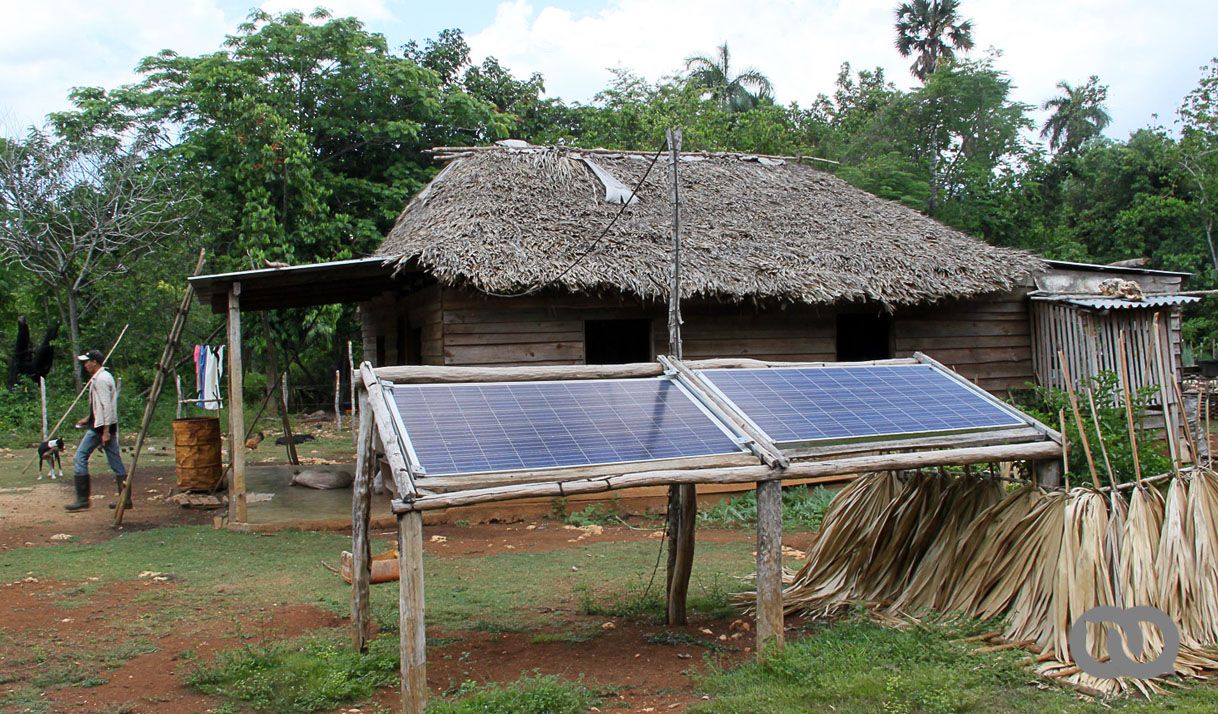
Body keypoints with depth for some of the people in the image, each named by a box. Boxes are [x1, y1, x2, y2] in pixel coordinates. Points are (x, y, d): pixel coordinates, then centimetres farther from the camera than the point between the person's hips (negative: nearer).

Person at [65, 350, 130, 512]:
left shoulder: (101, 379, -13)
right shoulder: (103, 377, 18)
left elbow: (106, 406, -19)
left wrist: (105, 431, -22)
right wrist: (88, 419, 28)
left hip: (101, 426, -10)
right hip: (106, 426, 10)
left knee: (80, 457, -3)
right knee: (115, 462, 6)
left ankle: (82, 499, -2)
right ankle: (126, 499, 5)